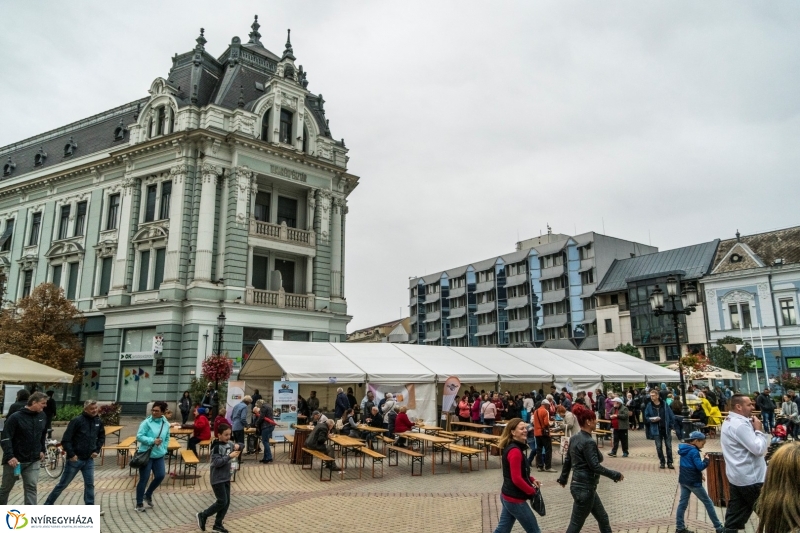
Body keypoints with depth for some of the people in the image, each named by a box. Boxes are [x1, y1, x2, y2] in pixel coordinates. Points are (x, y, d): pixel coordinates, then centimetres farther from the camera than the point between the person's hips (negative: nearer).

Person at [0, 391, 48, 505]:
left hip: (33, 460, 4)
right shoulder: (15, 417, -17)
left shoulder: (42, 416, 2)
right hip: (15, 460, -3)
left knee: (31, 487, -2)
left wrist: (42, 450, 15)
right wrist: (10, 456, -26)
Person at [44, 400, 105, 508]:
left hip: (89, 459, 4)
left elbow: (101, 437, 18)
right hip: (75, 459, -4)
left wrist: (97, 450, 6)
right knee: (63, 484, 7)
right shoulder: (77, 421, -15)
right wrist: (71, 454, -16)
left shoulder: (99, 422, 2)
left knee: (90, 484, 5)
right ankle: (47, 505, 23)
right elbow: (66, 439, -14)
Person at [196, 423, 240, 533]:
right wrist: (230, 456, -27)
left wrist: (238, 446, -5)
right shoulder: (216, 447, -18)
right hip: (217, 478, -8)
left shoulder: (229, 443, 3)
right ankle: (203, 515, 13)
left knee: (227, 502, 8)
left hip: (226, 477, 8)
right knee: (222, 502, -6)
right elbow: (217, 462, -25)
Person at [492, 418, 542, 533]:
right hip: (515, 499, -10)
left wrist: (531, 480, 6)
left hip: (507, 495, 10)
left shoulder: (510, 447, 8)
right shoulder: (515, 451, -23)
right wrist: (532, 491, -12)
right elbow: (517, 479, -25)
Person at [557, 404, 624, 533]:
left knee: (603, 518, 20)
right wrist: (615, 475, -10)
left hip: (580, 485, 10)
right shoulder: (588, 442, -21)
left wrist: (563, 478, 26)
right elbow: (595, 466, -22)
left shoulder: (574, 438, 7)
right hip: (585, 488, -10)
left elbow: (567, 460, 15)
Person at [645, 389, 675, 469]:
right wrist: (651, 420, -13)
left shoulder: (664, 404, -4)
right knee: (659, 447, 5)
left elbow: (671, 415, 1)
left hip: (666, 428, -1)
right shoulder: (649, 405, -2)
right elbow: (646, 416, 7)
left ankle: (669, 463, 16)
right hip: (656, 429, 1)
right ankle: (662, 462, 17)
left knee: (669, 446, 5)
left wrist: (671, 425, -3)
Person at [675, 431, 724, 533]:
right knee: (708, 502, 7)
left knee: (683, 503, 8)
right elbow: (700, 466, -21)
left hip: (683, 480, 8)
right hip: (693, 482, -8)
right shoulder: (694, 451, -17)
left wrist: (699, 474, 15)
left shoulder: (684, 449, 10)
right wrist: (706, 460, -5)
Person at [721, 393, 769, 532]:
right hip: (750, 477, -10)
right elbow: (759, 449, -25)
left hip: (737, 476, 10)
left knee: (735, 514, 13)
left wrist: (753, 429, 6)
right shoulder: (740, 424, -22)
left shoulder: (730, 421, 13)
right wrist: (759, 430, -13)